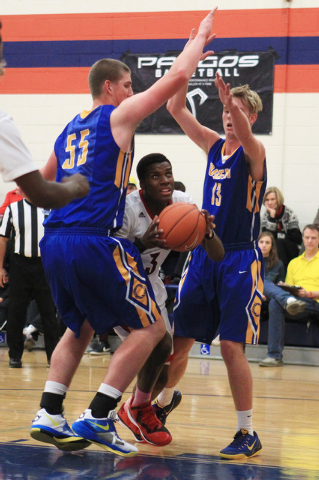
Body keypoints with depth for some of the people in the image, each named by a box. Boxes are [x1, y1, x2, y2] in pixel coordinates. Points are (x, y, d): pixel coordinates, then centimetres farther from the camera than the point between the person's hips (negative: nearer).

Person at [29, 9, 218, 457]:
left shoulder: (69, 129, 21)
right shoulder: (118, 115, 1)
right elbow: (177, 75, -1)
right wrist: (200, 37, 15)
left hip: (54, 241, 8)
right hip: (96, 241, -8)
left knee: (80, 328, 25)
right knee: (150, 327, 4)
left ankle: (49, 416, 13)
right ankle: (97, 417, -5)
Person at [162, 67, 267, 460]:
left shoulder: (253, 152, -5)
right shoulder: (214, 145, 10)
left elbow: (244, 133, -30)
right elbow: (175, 108, 4)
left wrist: (231, 97, -49)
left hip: (239, 261, -5)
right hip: (203, 254, 6)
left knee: (231, 346, -10)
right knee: (179, 341, 8)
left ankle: (247, 434, -2)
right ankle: (161, 403, 30)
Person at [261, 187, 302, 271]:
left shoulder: (290, 214, -8)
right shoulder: (265, 215, 0)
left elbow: (296, 237, -11)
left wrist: (277, 235, -11)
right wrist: (272, 216, -18)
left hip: (291, 251, -3)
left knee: (278, 243, -32)